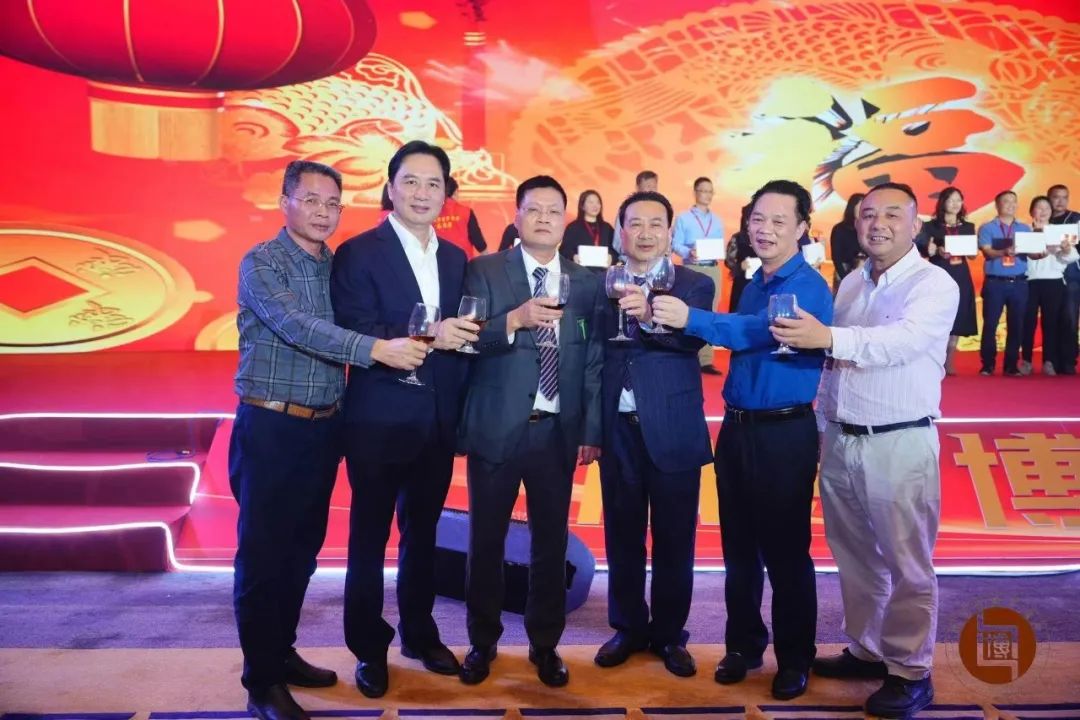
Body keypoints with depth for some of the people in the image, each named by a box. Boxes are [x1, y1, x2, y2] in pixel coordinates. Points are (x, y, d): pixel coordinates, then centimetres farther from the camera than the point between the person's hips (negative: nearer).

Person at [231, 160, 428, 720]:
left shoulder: (337, 266, 10)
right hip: (271, 429, -6)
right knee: (263, 553, 2)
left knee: (302, 549, 15)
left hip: (323, 429, 6)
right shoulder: (261, 263, -9)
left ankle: (282, 652, 32)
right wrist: (376, 349, -33)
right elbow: (296, 327, -24)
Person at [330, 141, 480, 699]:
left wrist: (464, 409, 2)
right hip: (380, 421, -5)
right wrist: (429, 337, -27)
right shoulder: (357, 253, -8)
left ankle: (419, 633, 36)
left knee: (423, 533, 18)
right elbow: (356, 337, -18)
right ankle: (369, 648, 27)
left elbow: (461, 337, 9)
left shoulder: (455, 259, 9)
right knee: (369, 537, 10)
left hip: (439, 422, 5)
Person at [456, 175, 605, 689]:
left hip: (558, 431, 2)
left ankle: (545, 645, 28)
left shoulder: (587, 282, 6)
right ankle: (482, 642, 28)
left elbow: (595, 361, 5)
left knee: (551, 544, 10)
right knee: (486, 541, 9)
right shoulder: (484, 271, 0)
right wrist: (515, 319, -26)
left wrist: (592, 430, 2)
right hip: (496, 429, -1)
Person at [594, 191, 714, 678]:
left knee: (674, 541, 9)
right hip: (619, 430, 2)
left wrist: (649, 315, -38)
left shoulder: (695, 285, 0)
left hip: (673, 431, -2)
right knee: (622, 537, 13)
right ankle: (628, 629, 30)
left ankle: (670, 635, 26)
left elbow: (694, 337, -19)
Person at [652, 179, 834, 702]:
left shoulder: (808, 286, -12)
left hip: (784, 433, -7)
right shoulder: (753, 283, 13)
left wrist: (691, 318, -43)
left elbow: (763, 330, -31)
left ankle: (794, 659, 21)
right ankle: (743, 644, 31)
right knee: (738, 547, 15)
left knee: (785, 552, 4)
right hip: (737, 427, 7)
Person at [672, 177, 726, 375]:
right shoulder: (683, 218, 2)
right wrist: (689, 252, -24)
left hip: (713, 270, 5)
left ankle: (706, 360, 7)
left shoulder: (717, 221, 16)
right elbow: (675, 244, -6)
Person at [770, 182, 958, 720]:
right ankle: (865, 649, 33)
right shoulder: (850, 284, 13)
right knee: (854, 556, 16)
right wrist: (820, 421, 11)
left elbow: (902, 341, -27)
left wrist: (828, 337, -39)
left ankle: (910, 672, 19)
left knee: (907, 564, 5)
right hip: (840, 440, 6)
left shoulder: (935, 284, -9)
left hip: (900, 444, -6)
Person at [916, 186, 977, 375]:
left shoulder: (968, 227, 13)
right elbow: (921, 248, -4)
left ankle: (949, 363, 8)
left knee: (957, 319, 2)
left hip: (960, 276, 4)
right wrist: (937, 251, -21)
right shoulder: (931, 226, 2)